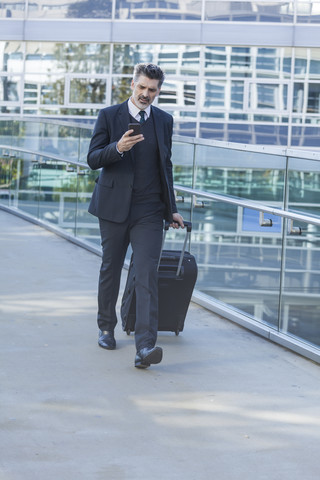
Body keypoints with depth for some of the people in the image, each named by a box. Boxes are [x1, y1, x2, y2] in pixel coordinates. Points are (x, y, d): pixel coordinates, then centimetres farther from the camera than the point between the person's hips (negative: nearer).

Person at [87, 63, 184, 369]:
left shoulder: (164, 121, 10)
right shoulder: (109, 116, 0)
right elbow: (93, 159, -4)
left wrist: (171, 208, 18)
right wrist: (118, 148, -24)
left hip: (149, 211, 1)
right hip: (114, 207, -1)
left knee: (146, 276, -11)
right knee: (110, 270, 13)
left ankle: (145, 347, -18)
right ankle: (106, 328, 34)